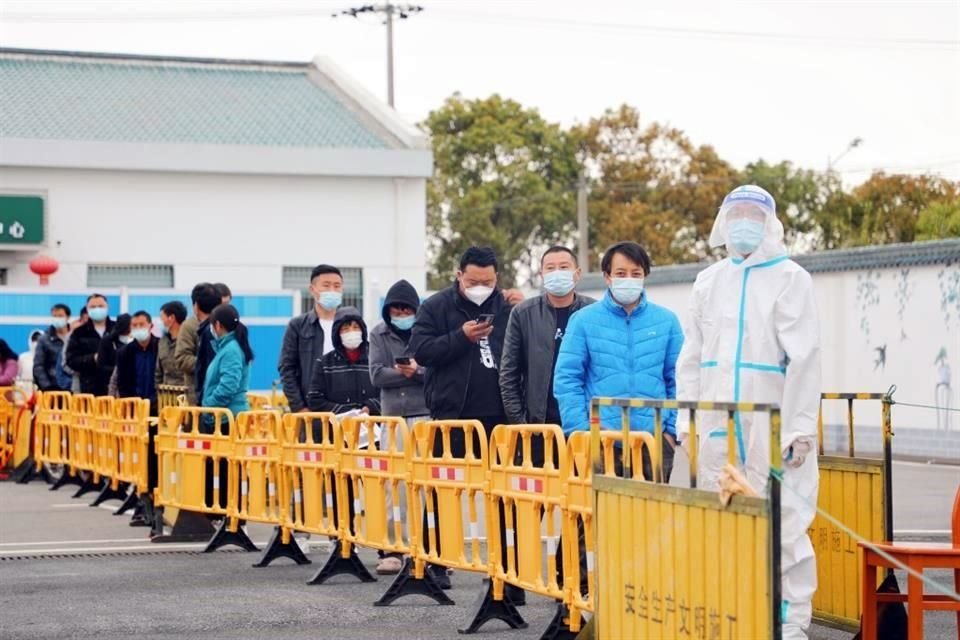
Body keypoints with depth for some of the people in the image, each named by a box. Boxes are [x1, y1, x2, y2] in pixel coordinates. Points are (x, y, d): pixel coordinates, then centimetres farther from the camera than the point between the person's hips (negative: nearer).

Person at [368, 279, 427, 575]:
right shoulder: (379, 335, 10)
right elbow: (376, 374, 1)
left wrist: (418, 371, -20)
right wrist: (404, 373, -11)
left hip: (426, 416, -2)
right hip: (392, 417, 2)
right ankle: (391, 550, 4)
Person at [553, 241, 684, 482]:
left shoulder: (666, 321, 8)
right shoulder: (584, 320, 3)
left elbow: (677, 380, 11)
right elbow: (566, 379, 1)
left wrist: (672, 429, 2)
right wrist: (579, 430, -7)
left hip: (654, 438, 2)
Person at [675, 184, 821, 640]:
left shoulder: (790, 279, 0)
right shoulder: (708, 282, 15)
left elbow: (804, 358, -6)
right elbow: (691, 357, 16)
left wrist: (801, 427, -12)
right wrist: (687, 420, 9)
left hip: (772, 426, -5)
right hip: (717, 426, 5)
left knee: (784, 525, -7)